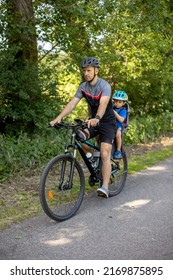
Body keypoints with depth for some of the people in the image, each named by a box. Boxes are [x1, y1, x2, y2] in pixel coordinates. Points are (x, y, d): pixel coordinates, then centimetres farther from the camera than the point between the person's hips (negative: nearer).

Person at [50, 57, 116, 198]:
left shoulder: (104, 85, -21)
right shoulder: (83, 87, -3)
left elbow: (103, 104, -38)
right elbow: (72, 103, -12)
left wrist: (96, 118, -58)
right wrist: (59, 117, -27)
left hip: (107, 122, -6)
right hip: (93, 121, 6)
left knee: (105, 154, -17)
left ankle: (105, 187, -18)